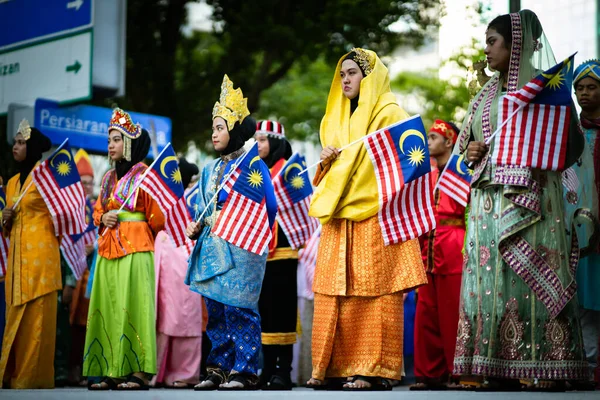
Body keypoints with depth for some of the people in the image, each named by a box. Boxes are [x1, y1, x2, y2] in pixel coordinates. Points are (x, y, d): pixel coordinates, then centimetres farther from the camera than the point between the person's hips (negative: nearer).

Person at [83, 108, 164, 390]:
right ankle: (113, 371, 6)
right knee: (108, 308, 4)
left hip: (135, 247, -7)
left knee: (133, 306, -10)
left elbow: (157, 214, -8)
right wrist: (103, 219, 1)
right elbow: (97, 211, 20)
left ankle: (139, 372, -9)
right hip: (107, 248, 7)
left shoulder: (143, 174, -4)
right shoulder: (109, 177, 17)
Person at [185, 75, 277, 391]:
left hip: (240, 248, -8)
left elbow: (268, 206, -10)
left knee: (239, 309, -8)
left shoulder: (252, 164, -4)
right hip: (212, 246, 8)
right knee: (216, 311, 8)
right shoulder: (211, 169, 18)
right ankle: (219, 369, 13)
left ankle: (244, 371, -4)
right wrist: (196, 227, 2)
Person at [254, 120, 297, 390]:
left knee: (281, 308, -6)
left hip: (281, 249, -7)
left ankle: (284, 370, -3)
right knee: (264, 309, 7)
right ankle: (268, 368, 12)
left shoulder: (287, 169, -3)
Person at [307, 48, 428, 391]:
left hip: (376, 216, -6)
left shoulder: (389, 114, 2)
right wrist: (326, 160, 3)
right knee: (334, 292, 1)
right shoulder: (336, 120, 22)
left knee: (375, 291, -8)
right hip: (340, 220, 6)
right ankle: (334, 366, 4)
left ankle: (376, 369, -7)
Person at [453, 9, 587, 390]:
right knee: (490, 279, -1)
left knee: (532, 280, -9)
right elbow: (463, 146, 24)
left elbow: (572, 141, -5)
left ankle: (547, 370, -7)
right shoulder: (485, 95, 19)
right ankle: (501, 370, 0)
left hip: (531, 199, -6)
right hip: (488, 201, 6)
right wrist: (469, 153, 2)